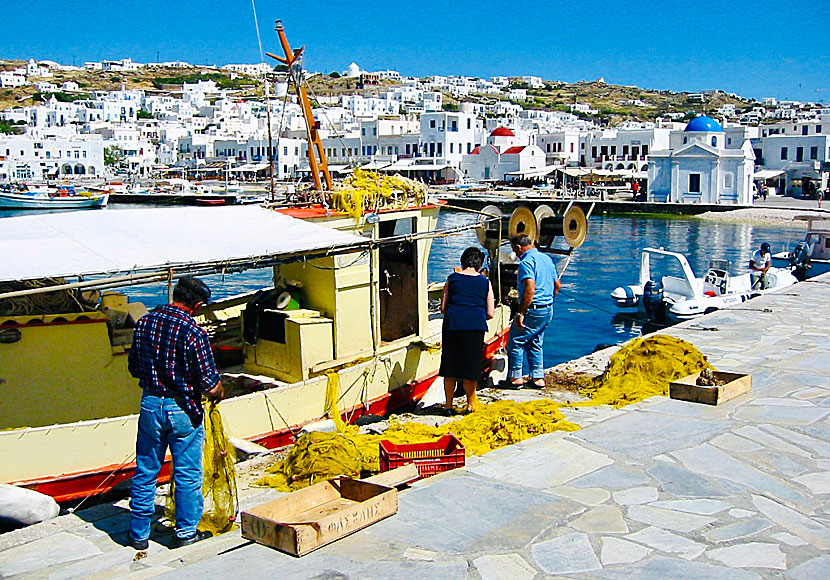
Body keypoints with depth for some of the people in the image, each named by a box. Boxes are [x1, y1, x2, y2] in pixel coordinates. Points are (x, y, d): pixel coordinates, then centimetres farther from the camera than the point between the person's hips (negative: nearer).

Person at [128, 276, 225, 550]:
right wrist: (219, 392, 5)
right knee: (187, 475, 11)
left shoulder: (144, 323, -3)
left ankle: (139, 534, 27)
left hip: (150, 404, 5)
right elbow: (211, 387, -17)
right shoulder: (193, 333, -19)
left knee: (145, 472, 16)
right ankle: (186, 532, 23)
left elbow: (134, 369, 9)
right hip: (182, 411, -5)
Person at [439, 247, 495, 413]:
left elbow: (443, 308, 8)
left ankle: (448, 403, 15)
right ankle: (471, 402, 18)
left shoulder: (452, 278, 10)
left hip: (452, 324, 1)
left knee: (450, 364, 10)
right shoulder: (485, 282, 9)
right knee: (471, 364, 8)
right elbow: (490, 313, 6)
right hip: (475, 326, -1)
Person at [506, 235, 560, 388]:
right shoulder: (547, 258, 13)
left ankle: (515, 377, 5)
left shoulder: (527, 262, -15)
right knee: (535, 343, 18)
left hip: (533, 310, -9)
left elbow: (530, 290, -25)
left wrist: (520, 313, -23)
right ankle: (538, 377, 18)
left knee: (515, 341, 2)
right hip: (548, 310, 9)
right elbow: (557, 286, 17)